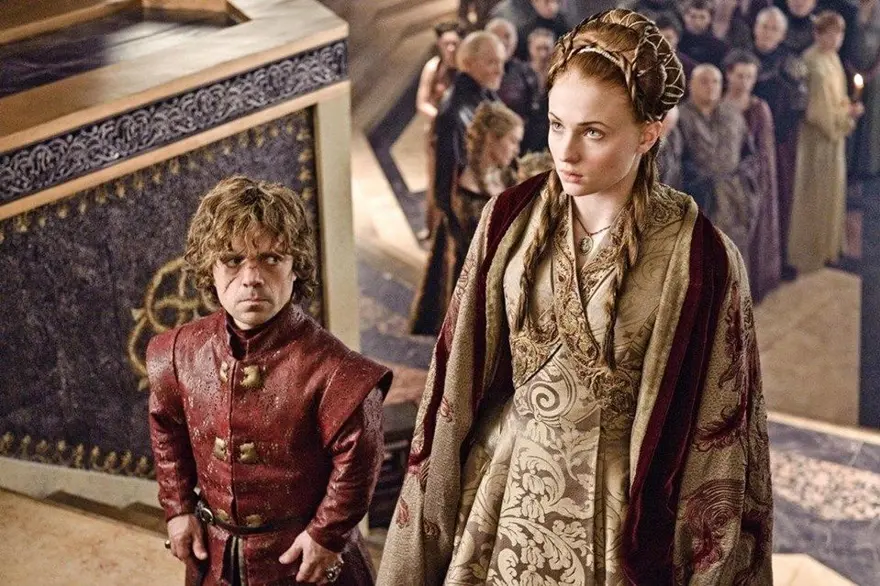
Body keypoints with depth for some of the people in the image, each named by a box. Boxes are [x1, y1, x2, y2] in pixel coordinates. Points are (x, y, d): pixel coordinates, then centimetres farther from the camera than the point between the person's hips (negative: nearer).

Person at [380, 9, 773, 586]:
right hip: (504, 488, 3)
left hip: (619, 503, -3)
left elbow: (720, 427, -8)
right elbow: (458, 379, 1)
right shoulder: (511, 219, -5)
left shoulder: (701, 258, -15)